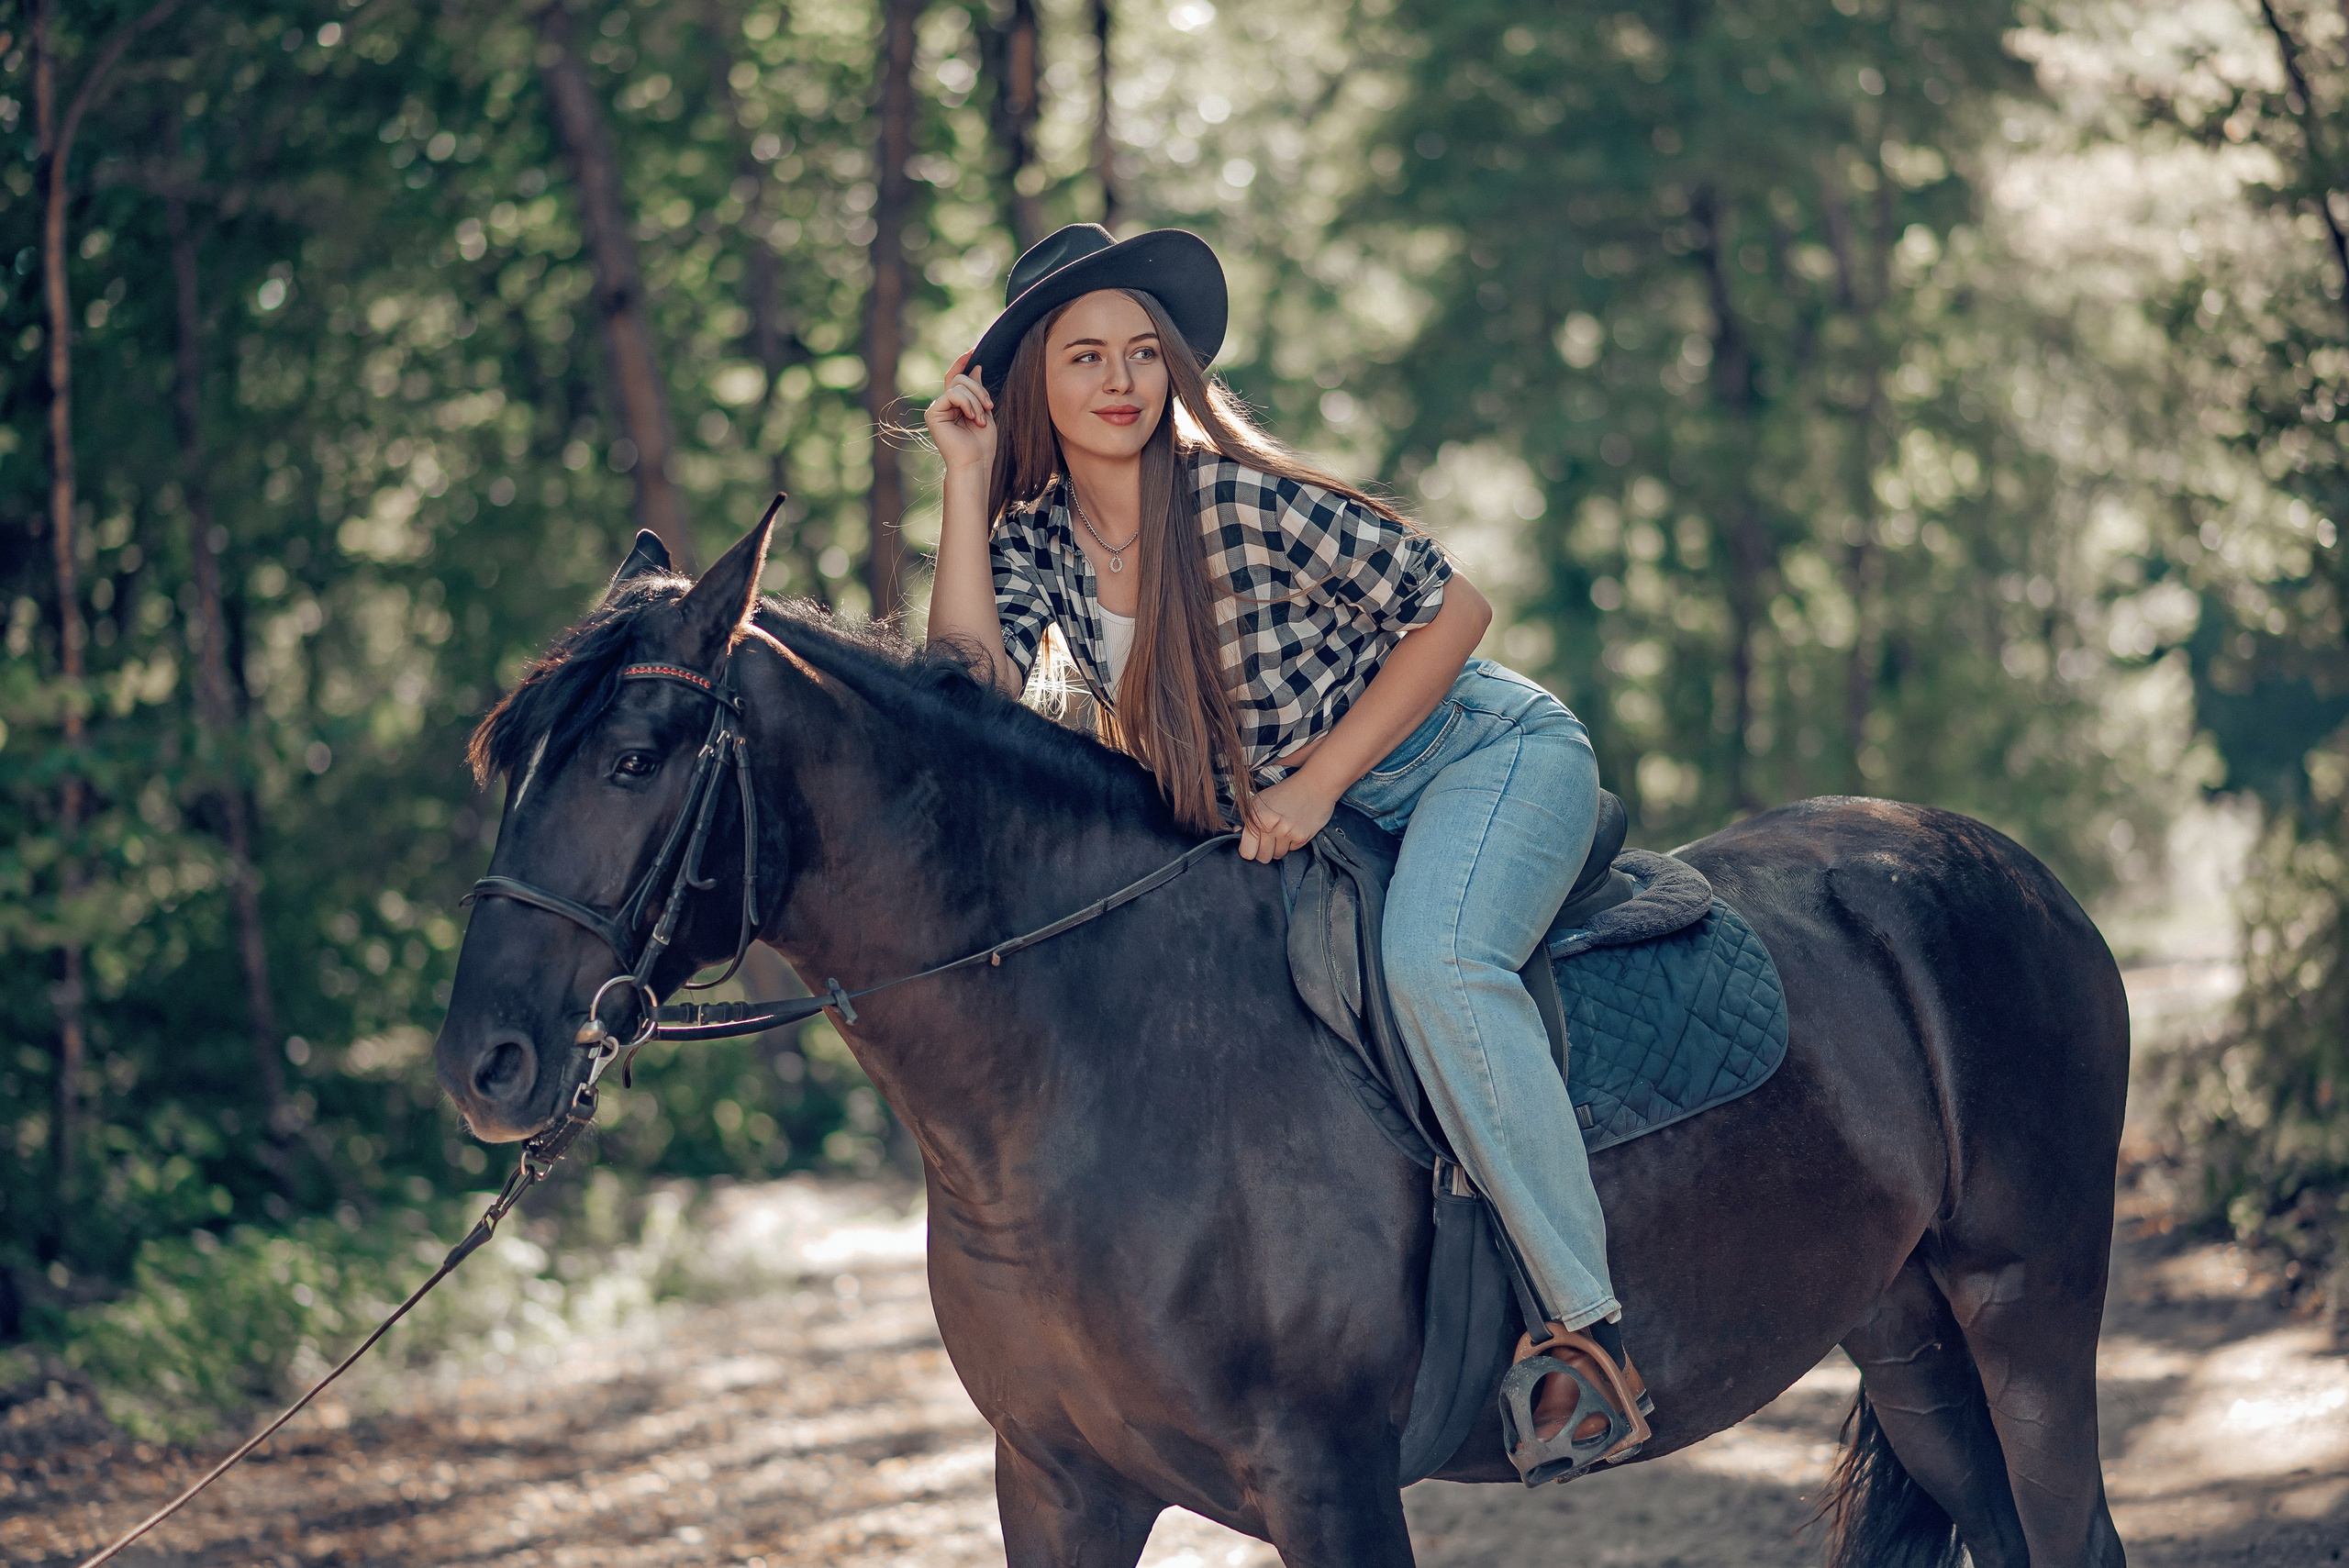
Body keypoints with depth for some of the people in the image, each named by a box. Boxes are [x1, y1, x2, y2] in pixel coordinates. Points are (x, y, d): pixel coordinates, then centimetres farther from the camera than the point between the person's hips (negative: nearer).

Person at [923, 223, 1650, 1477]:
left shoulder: (1246, 502, -20)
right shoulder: (1035, 536, -3)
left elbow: (1454, 609, -15)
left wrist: (1318, 784, -19)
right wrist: (968, 477, -18)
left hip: (1485, 752, -8)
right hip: (1279, 824, 8)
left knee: (1432, 959, -35)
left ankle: (1588, 1321, -32)